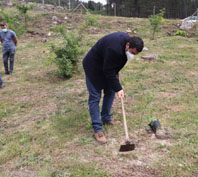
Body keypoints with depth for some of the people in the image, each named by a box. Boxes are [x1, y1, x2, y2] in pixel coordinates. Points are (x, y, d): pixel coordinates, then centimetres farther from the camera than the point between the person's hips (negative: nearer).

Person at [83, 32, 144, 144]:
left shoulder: (127, 39, -9)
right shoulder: (114, 49, -37)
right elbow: (109, 72, -29)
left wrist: (116, 74, 8)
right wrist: (118, 88, -23)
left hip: (106, 66, 9)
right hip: (93, 67, -9)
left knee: (110, 92, 12)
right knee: (95, 97, -7)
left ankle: (106, 118, 27)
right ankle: (97, 129, -3)